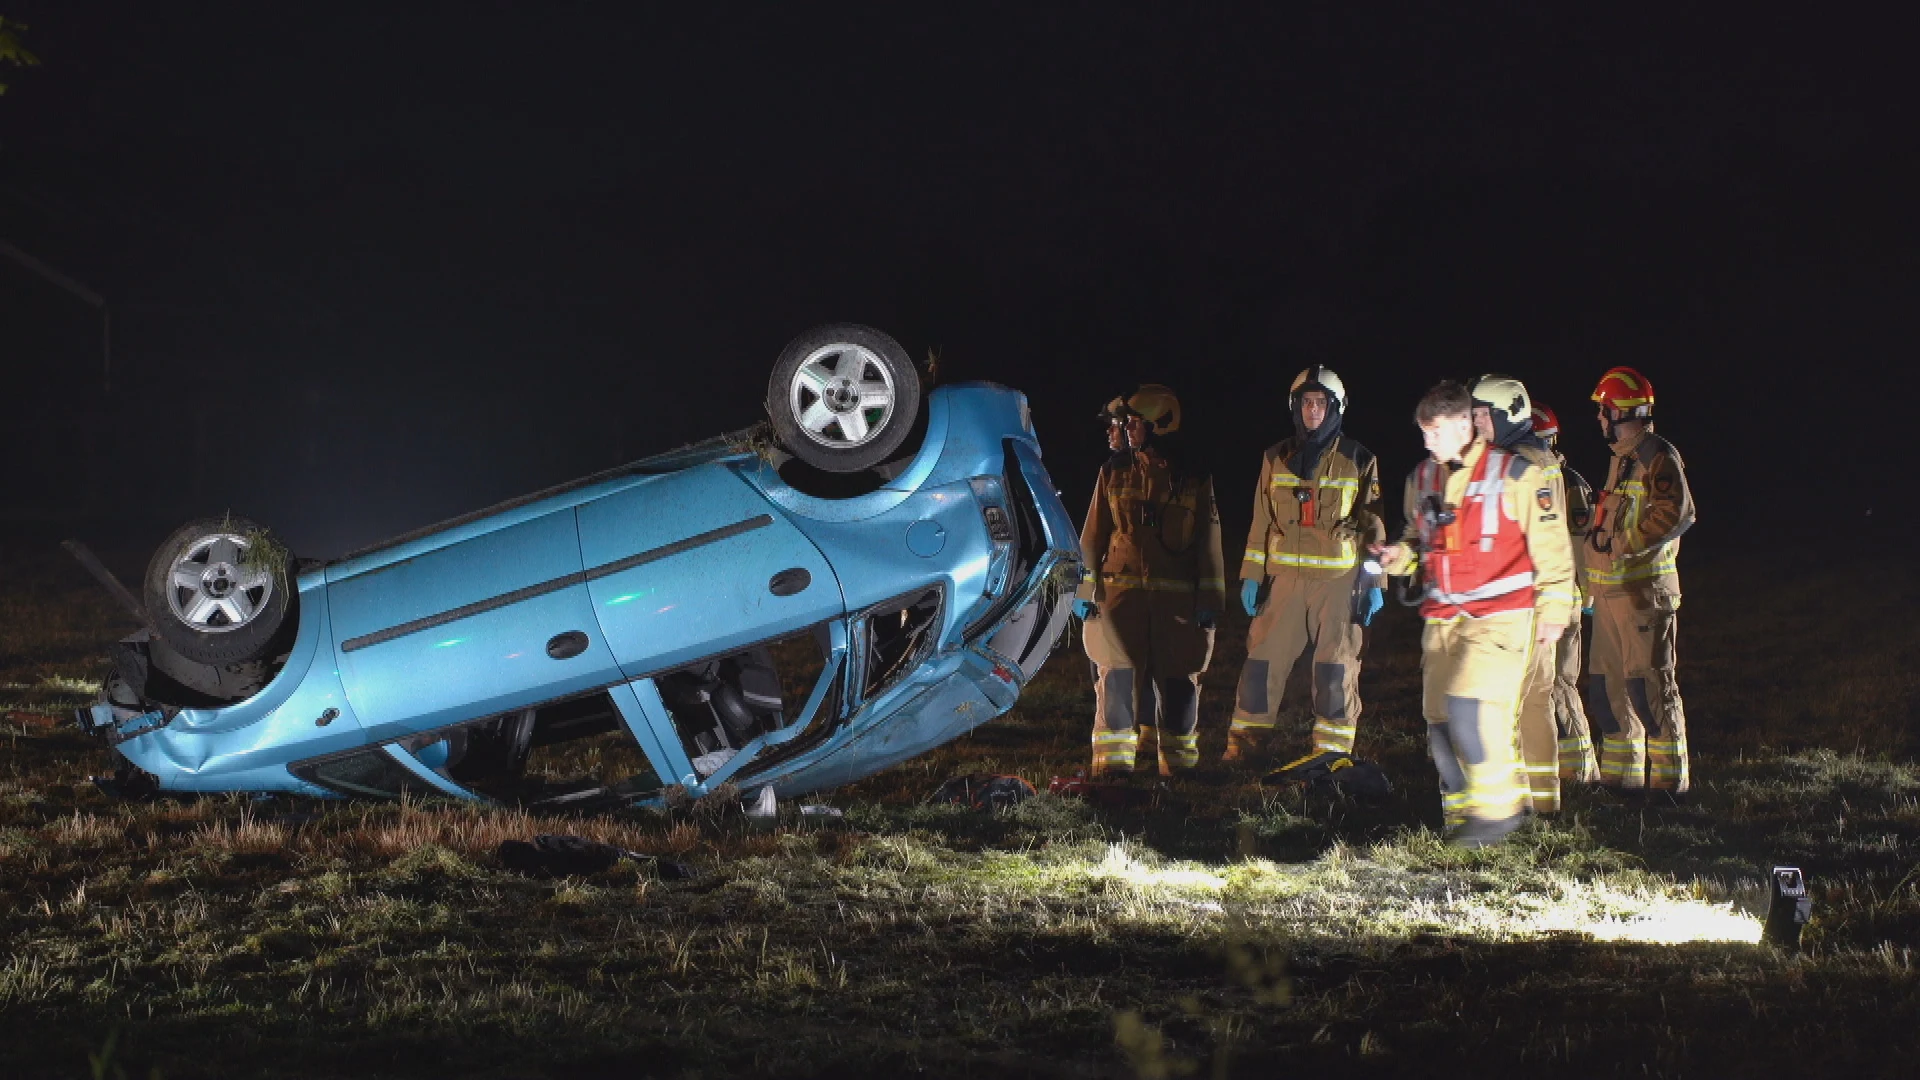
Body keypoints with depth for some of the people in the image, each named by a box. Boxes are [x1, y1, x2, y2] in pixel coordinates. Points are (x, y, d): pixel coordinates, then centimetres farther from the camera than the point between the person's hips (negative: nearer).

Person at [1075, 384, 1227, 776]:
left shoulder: (1194, 479, 3)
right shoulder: (1114, 472, 7)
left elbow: (1209, 542, 5)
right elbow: (1093, 534, 9)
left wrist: (1209, 599, 2)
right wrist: (1084, 589, 4)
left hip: (1177, 597, 0)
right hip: (1121, 593, 0)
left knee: (1178, 680, 4)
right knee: (1117, 677, -4)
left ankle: (1178, 761, 16)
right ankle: (1113, 761, 3)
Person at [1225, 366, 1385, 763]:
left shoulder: (1357, 461, 4)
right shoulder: (1276, 459, 10)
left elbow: (1372, 525, 4)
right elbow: (1261, 522, 13)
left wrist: (1374, 582, -1)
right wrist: (1251, 576, 7)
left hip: (1339, 578, -2)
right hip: (1285, 577, 2)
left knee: (1336, 668, 1)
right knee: (1262, 660, -1)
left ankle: (1332, 754, 9)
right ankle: (1240, 749, 6)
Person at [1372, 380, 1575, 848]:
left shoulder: (1515, 475, -7)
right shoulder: (1422, 479, 11)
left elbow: (1551, 545, -3)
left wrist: (1553, 611, -4)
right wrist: (1400, 556, 2)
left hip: (1499, 615, -6)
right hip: (1442, 616, 6)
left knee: (1469, 707, -19)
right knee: (1440, 720, 3)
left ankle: (1498, 807, -6)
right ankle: (1462, 810, 17)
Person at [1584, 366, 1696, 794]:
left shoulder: (1658, 456, -10)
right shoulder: (1622, 457, 19)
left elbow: (1677, 513, -23)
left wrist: (1622, 544, -20)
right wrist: (1596, 533, 13)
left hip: (1643, 590, -10)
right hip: (1610, 590, 10)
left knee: (1650, 682, -8)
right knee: (1608, 684, 12)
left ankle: (1669, 777, -3)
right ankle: (1620, 772, 21)